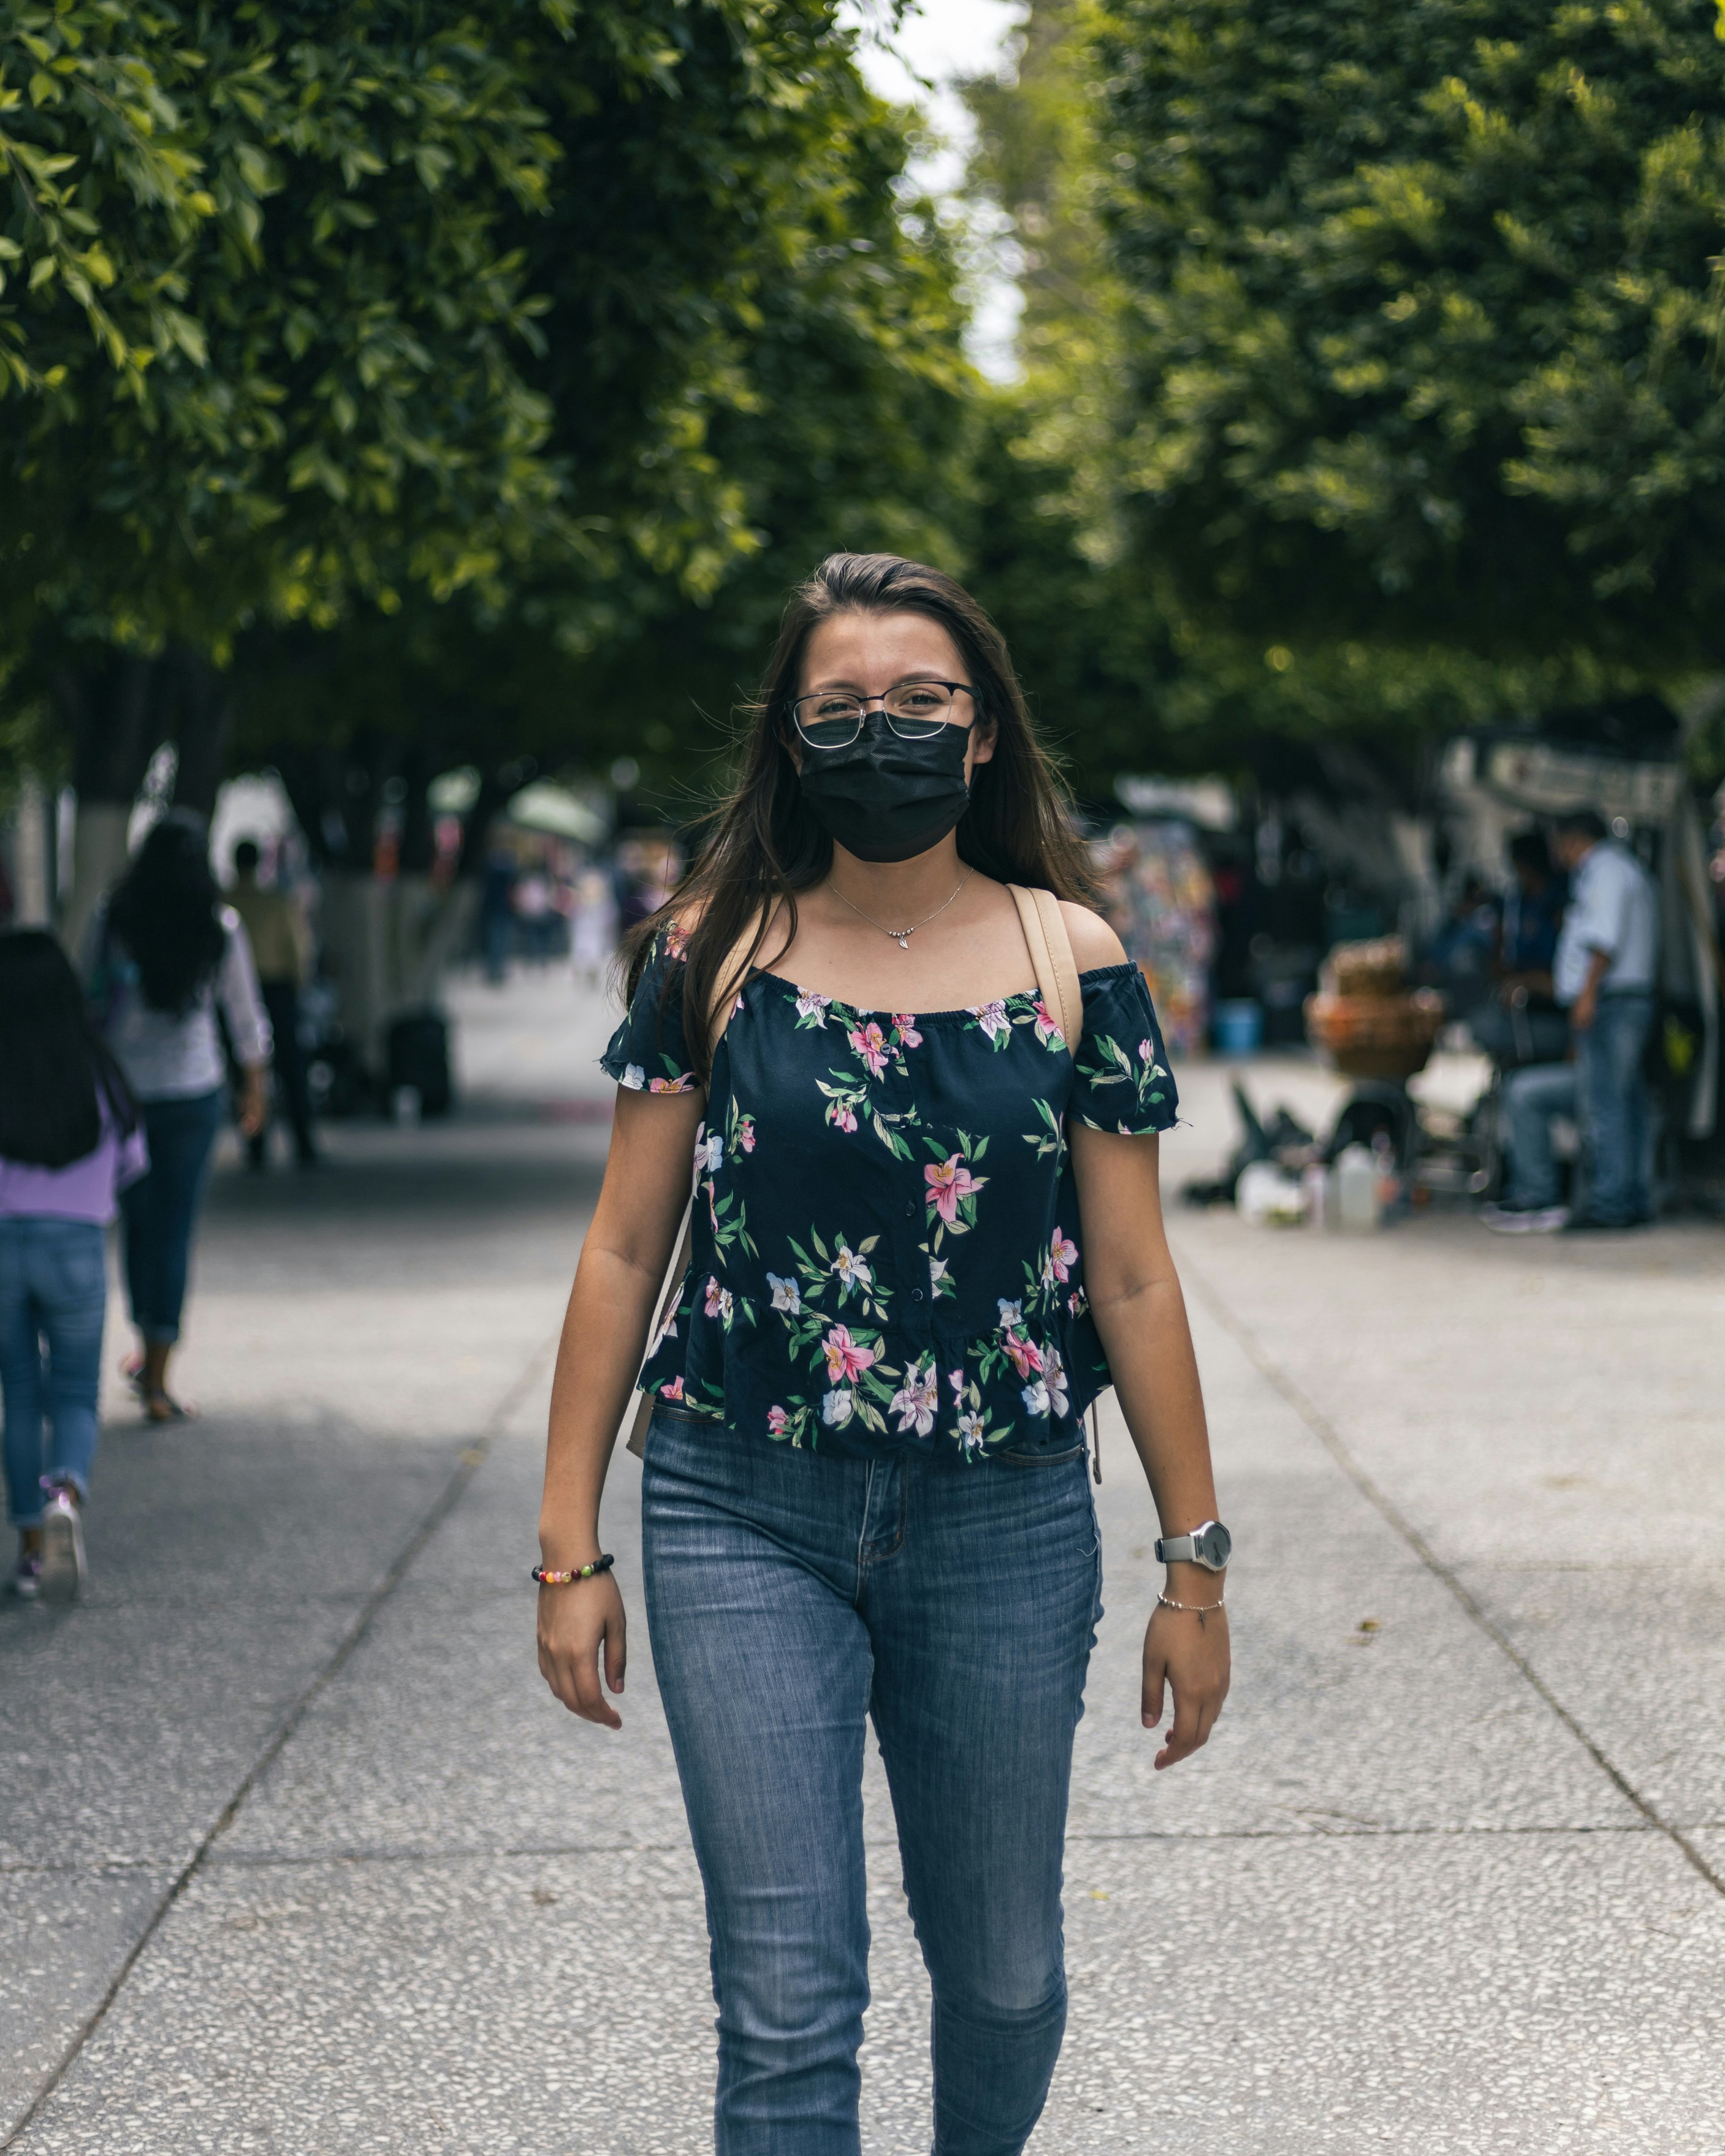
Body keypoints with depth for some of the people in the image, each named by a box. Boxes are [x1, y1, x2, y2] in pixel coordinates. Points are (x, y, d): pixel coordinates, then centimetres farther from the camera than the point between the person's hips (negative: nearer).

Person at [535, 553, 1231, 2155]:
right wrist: (571, 1547, 1)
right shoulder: (713, 953, 0)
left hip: (1006, 1524, 1)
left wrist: (1195, 1566, 3)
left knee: (1002, 1970, 14)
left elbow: (1133, 1283, 3)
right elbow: (623, 1254, 3)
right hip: (745, 1521, -1)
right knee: (786, 2004, -5)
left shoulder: (1072, 963, 1)